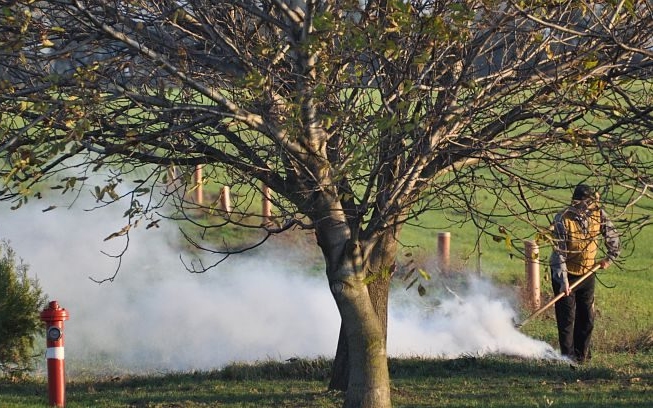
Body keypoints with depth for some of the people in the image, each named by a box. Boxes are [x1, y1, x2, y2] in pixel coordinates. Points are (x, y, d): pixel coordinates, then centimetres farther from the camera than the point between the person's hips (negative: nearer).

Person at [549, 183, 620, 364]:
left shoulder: (599, 215, -10)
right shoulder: (562, 220, -23)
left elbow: (612, 235, 10)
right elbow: (559, 252, -24)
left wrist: (610, 258, 9)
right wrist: (563, 280, -29)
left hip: (587, 273, 5)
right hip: (565, 273, -5)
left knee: (587, 316, 10)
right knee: (567, 316, -5)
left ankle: (581, 354, 21)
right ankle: (568, 354, 2)